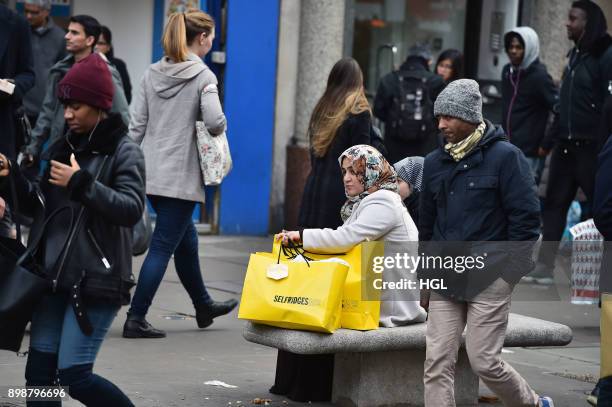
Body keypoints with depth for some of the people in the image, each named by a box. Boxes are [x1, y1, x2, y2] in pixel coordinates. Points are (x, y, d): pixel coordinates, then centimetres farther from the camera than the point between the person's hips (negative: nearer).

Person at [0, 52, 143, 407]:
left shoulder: (124, 151, -5)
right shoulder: (62, 148, 13)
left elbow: (131, 209, -17)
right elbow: (37, 206, 16)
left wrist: (82, 184, -23)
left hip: (97, 281, -6)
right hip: (54, 275, 6)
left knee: (73, 375, -9)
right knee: (39, 371, 4)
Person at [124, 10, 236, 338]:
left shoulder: (152, 73, 7)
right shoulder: (203, 76, -11)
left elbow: (136, 125, 5)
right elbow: (214, 121, -23)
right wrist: (219, 128, 0)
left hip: (151, 173, 7)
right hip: (181, 176, -7)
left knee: (186, 240, 22)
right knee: (163, 247, -1)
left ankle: (203, 306, 38)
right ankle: (135, 320, -2)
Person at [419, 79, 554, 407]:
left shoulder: (505, 156, -6)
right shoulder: (435, 163, 11)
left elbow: (526, 218, -7)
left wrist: (510, 271, -10)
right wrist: (425, 279, 17)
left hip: (489, 279, -5)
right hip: (445, 279, 5)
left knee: (484, 361, -4)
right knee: (437, 363, -2)